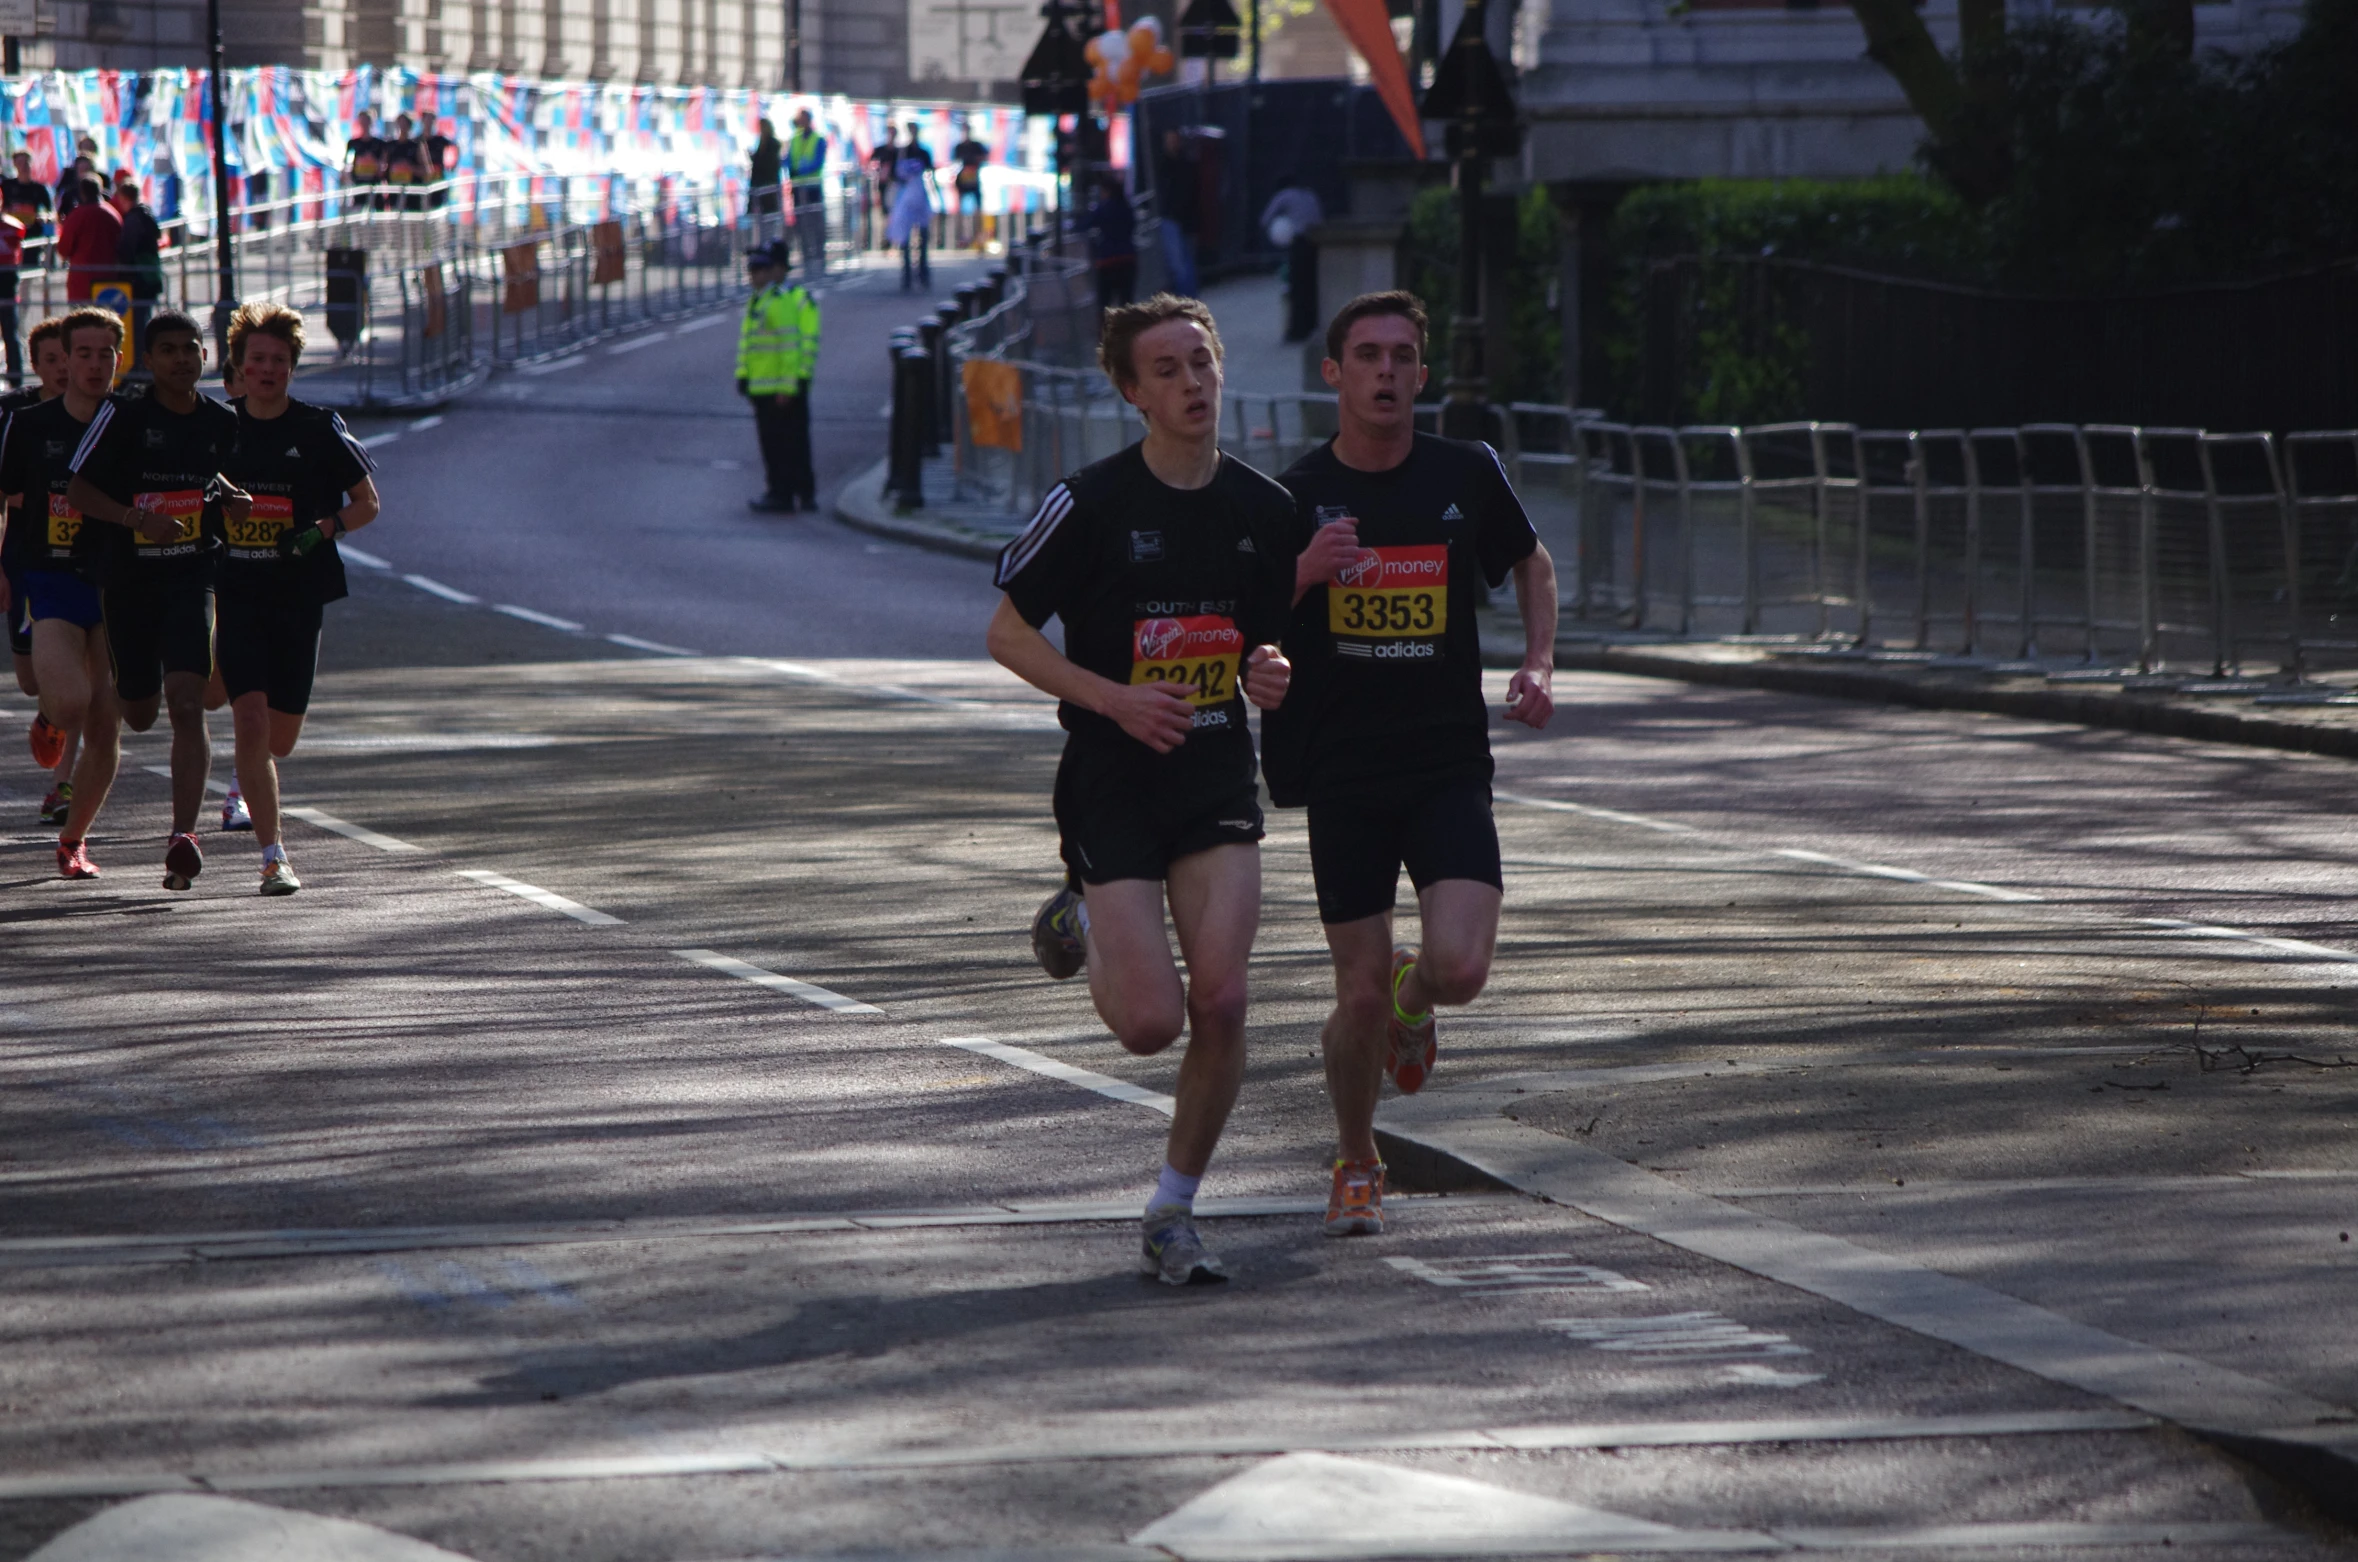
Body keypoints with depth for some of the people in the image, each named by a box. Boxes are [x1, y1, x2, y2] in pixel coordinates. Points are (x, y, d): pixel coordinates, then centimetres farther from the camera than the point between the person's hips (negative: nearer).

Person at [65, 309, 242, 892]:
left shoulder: (223, 422, 3)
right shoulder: (124, 416, -7)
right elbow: (77, 490, -5)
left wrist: (230, 501, 1)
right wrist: (137, 518, -20)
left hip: (193, 576, 1)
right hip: (128, 577, -1)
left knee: (187, 705, -16)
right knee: (139, 716, 10)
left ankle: (184, 835, -20)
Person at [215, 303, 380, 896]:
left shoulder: (318, 430, -1)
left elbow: (367, 503, 5)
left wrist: (323, 529, -12)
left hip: (297, 596, 1)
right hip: (233, 595, -1)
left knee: (279, 740, 8)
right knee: (251, 724, -16)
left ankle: (246, 784, 46)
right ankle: (273, 857, -11)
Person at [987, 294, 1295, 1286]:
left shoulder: (1263, 509, 4)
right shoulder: (1090, 505, -10)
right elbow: (1007, 634, -4)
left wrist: (1268, 674, -7)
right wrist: (1118, 698, -16)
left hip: (1218, 782, 3)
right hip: (1111, 784, -3)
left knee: (1220, 1001, -12)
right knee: (1152, 1023, -9)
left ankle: (1173, 1212, 6)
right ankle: (1084, 928, 27)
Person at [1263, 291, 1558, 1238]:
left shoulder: (1467, 475, 3)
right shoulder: (1296, 496, -1)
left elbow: (1531, 563, 21)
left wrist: (1538, 663, 5)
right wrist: (1302, 573, -18)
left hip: (1450, 767, 1)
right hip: (1340, 776, -1)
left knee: (1461, 968, -17)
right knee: (1360, 995, 0)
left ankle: (1412, 999, 22)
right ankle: (1356, 1167, 25)